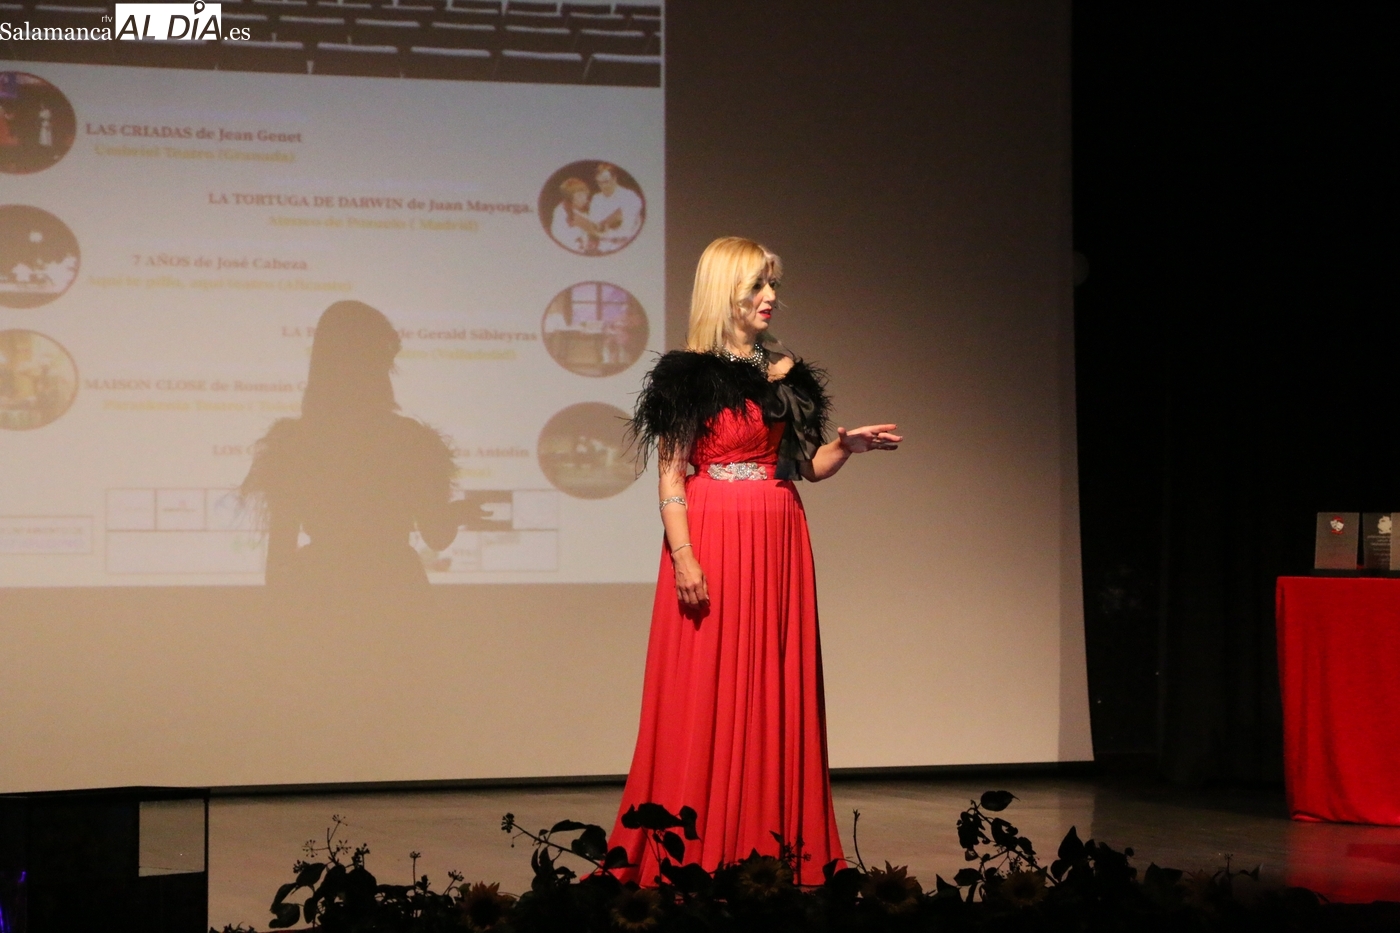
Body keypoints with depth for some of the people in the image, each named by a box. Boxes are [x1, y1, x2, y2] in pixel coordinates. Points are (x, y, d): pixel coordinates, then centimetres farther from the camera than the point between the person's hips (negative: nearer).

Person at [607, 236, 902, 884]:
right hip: (714, 541, -5)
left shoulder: (785, 374, 13)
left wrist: (847, 445, -3)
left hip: (779, 546, 5)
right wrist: (683, 556, -16)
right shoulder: (689, 374, -2)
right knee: (707, 693, -4)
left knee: (778, 693, 5)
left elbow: (807, 466, 16)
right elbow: (670, 475, -7)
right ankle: (696, 855, 1)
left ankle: (776, 848, 10)